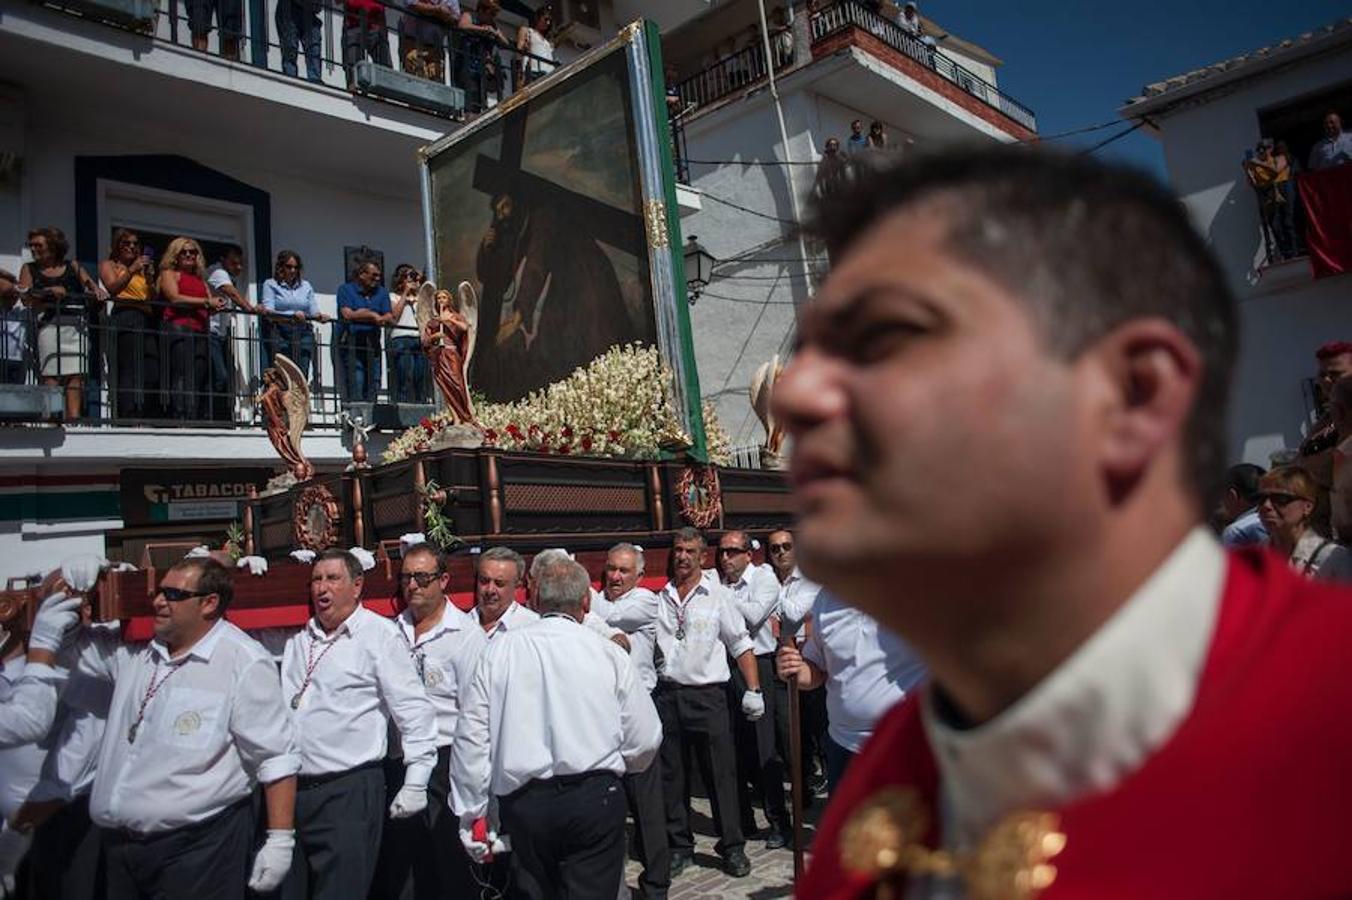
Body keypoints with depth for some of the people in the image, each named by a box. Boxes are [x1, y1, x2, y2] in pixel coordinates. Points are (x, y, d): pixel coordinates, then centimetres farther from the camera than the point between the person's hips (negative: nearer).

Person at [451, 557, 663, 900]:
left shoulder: (501, 650, 0)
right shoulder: (607, 652, -2)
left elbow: (471, 737, -1)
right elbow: (645, 740, 2)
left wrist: (471, 813, 9)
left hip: (523, 802, 2)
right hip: (595, 799, -1)